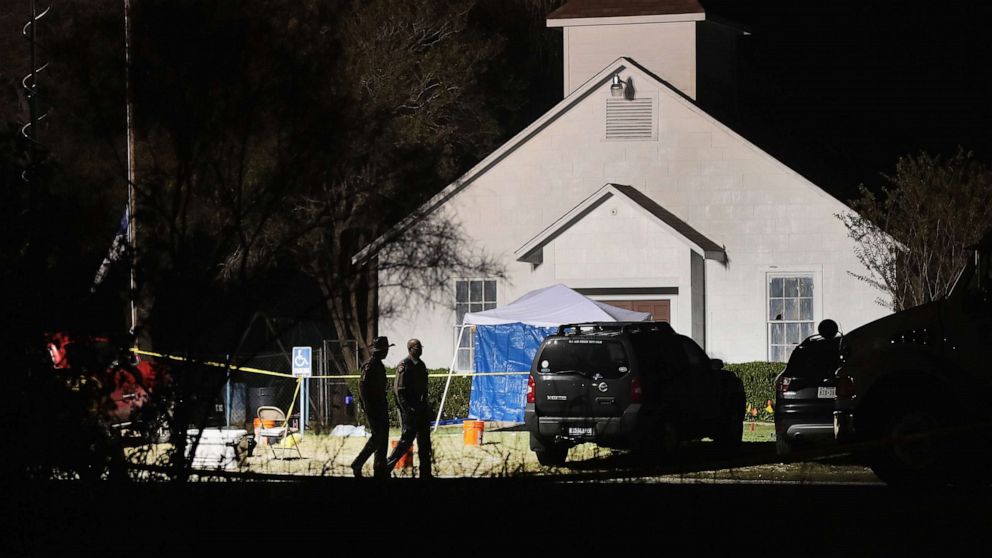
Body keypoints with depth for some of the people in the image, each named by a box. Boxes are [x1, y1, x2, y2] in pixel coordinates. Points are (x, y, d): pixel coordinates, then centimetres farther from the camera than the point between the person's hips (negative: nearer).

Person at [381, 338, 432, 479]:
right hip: (409, 409, -8)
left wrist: (426, 404, 15)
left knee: (424, 442, 8)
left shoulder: (421, 365, 14)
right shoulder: (404, 366, -12)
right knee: (407, 439, -7)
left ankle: (425, 473, 12)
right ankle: (387, 466, 2)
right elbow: (399, 390, -16)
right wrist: (408, 409, -21)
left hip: (421, 409, 8)